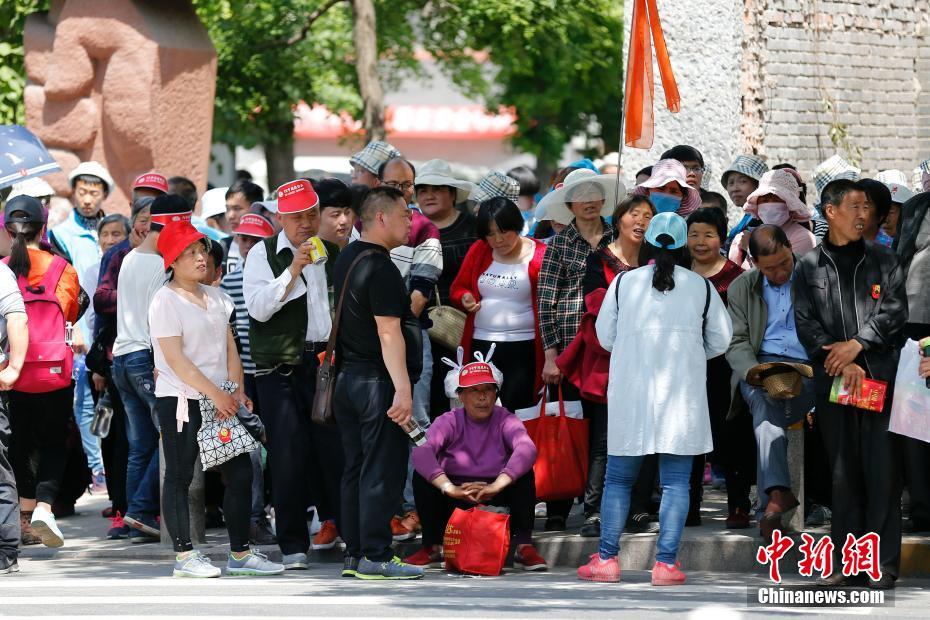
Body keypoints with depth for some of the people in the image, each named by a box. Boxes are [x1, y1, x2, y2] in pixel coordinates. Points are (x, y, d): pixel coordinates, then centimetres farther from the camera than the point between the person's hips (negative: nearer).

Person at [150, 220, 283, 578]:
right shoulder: (165, 301, -8)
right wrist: (216, 394, -17)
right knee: (180, 477, -1)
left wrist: (237, 391, 0)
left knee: (240, 474, 3)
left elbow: (229, 347, 14)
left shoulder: (214, 297, 14)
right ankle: (184, 556, 3)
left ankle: (240, 554, 10)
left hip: (220, 400, 7)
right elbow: (176, 358, -15)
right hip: (180, 400, -7)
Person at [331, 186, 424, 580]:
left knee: (355, 469, 12)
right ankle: (375, 557, -5)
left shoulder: (347, 259, 14)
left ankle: (354, 554, 14)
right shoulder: (379, 268, -16)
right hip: (376, 381, -9)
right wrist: (403, 389, -23)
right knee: (382, 471, -5)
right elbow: (388, 333, -21)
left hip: (347, 379, 10)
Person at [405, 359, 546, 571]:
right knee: (423, 474, -22)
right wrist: (449, 488, -39)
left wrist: (496, 486, -42)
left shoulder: (505, 420, -3)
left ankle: (523, 547, -19)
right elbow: (421, 452, -23)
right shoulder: (449, 422, -2)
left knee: (523, 472, -25)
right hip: (454, 507, 1)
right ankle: (433, 547, -11)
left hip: (497, 504, -1)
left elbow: (527, 449, -26)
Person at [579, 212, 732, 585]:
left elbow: (605, 336, 8)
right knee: (676, 482, 3)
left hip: (630, 395, 0)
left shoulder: (624, 283, 2)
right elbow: (720, 340, 10)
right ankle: (666, 562, -3)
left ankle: (607, 559, 8)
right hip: (682, 396, 0)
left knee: (618, 478, 10)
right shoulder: (701, 288, 2)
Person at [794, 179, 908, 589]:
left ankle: (884, 563, -5)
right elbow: (806, 324, 3)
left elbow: (895, 312, 1)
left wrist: (856, 345, -10)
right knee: (843, 472, 3)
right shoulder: (810, 267, 10)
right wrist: (844, 365, -8)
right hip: (833, 381, 1)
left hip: (880, 378, -1)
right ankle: (845, 560, 6)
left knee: (883, 469, -6)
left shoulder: (883, 262, 11)